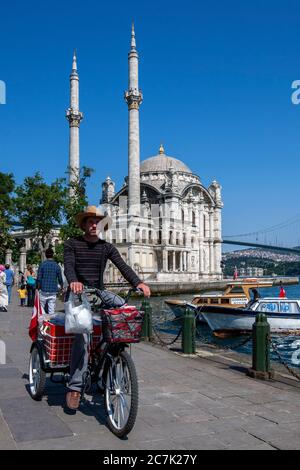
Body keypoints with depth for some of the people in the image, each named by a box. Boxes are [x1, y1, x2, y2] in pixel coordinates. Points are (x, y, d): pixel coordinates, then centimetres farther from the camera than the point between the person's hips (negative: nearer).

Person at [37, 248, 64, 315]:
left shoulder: (42, 265, -2)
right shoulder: (56, 266, 2)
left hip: (43, 291, -1)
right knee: (52, 311, 1)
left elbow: (39, 279, -5)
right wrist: (61, 287, 24)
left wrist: (38, 288, 7)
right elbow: (60, 279, 6)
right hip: (53, 291, 1)